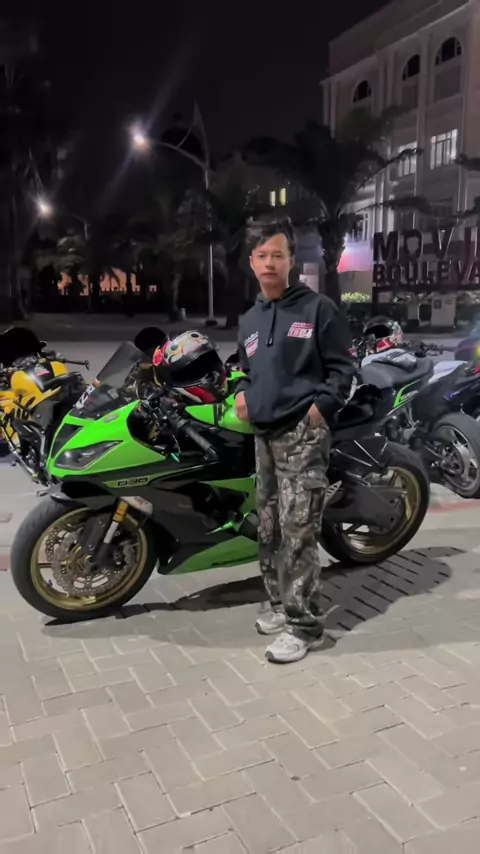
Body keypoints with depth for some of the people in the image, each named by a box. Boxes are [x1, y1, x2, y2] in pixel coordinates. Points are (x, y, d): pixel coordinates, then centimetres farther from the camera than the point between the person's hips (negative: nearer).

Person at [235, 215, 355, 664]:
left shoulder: (318, 308, -1)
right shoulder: (248, 321, 18)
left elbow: (342, 367, -2)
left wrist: (321, 407, -15)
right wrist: (241, 393, 8)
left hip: (303, 434, -7)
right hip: (264, 436, 7)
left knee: (298, 531, -10)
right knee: (268, 530, 13)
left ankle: (303, 624, -1)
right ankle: (281, 603, 28)